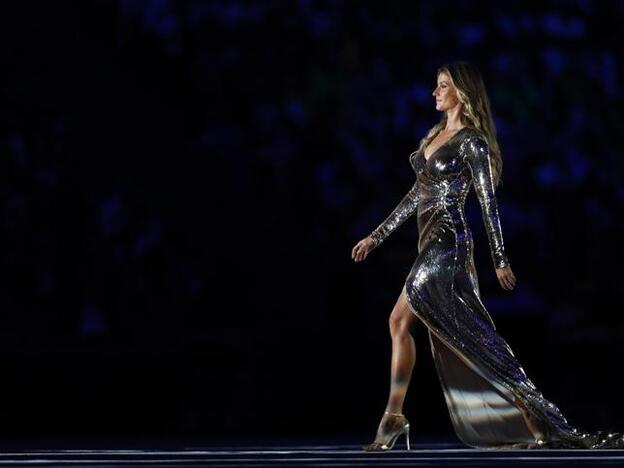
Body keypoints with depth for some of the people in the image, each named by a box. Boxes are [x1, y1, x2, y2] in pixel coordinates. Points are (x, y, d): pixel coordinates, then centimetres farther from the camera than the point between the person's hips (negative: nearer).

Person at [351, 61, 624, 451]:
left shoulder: (471, 141, -9)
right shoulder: (435, 135, 16)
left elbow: (487, 201, -12)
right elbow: (417, 194, 21)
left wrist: (501, 259, -14)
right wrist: (377, 236, 21)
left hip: (447, 242, -9)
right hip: (432, 243, 9)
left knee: (400, 321, -10)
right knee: (474, 337, 6)